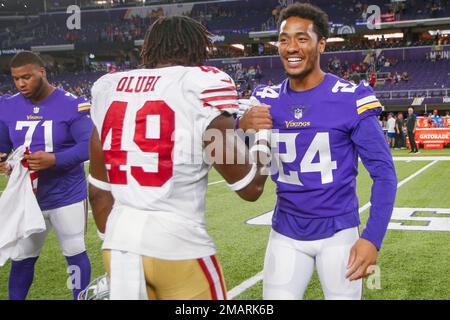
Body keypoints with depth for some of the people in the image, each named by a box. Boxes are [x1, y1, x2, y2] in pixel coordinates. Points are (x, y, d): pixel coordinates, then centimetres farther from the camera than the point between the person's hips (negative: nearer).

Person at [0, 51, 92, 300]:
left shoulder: (71, 105, -13)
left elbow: (89, 145, -17)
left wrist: (54, 159, -31)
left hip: (67, 196, -4)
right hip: (27, 198, 4)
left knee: (75, 254, 5)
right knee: (21, 258, 13)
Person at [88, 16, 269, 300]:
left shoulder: (108, 88, 7)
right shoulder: (202, 88, -8)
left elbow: (99, 191, 14)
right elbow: (250, 187, 1)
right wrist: (263, 142, 18)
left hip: (119, 245, 5)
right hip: (178, 247, -5)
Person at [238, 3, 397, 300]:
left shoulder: (351, 99, -13)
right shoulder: (266, 100, -1)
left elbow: (384, 171, -9)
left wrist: (373, 238, -18)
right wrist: (242, 127, -25)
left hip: (337, 232, -2)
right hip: (285, 234, 3)